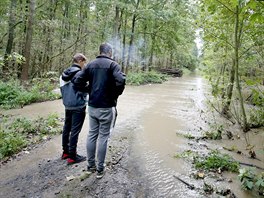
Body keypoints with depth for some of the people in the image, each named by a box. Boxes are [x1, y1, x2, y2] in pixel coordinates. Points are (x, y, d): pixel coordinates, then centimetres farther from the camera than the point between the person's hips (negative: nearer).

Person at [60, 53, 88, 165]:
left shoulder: (64, 74, 9)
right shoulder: (80, 73, -16)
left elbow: (62, 88, 16)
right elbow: (82, 91, -18)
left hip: (67, 105, 8)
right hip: (78, 106, -8)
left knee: (67, 128, 16)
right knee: (75, 131, -2)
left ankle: (65, 152, 29)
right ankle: (72, 156, 5)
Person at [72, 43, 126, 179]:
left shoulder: (90, 65, 7)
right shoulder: (112, 64, -9)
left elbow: (77, 82, 1)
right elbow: (121, 81, -25)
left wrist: (89, 90, 14)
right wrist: (116, 94, -8)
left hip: (92, 106, 5)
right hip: (106, 107, -5)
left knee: (92, 135, 15)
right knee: (103, 137, 5)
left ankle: (91, 165, 27)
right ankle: (100, 169, 15)